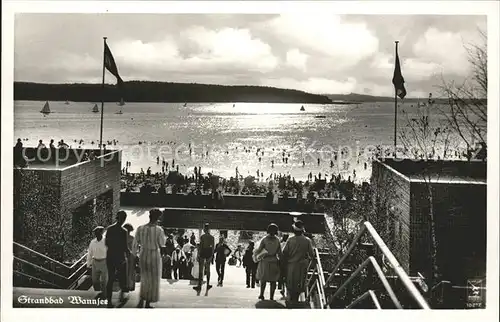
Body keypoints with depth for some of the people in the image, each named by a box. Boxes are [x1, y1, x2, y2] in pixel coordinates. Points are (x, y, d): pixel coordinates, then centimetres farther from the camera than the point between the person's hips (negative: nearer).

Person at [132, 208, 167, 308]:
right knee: (153, 280, 12)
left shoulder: (140, 228, -5)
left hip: (143, 255, 4)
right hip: (155, 255, -3)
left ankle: (141, 300, 8)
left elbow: (135, 244, 0)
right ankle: (148, 303, 17)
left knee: (144, 278, 21)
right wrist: (164, 236, 12)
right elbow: (162, 244, -3)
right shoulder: (159, 229, -15)